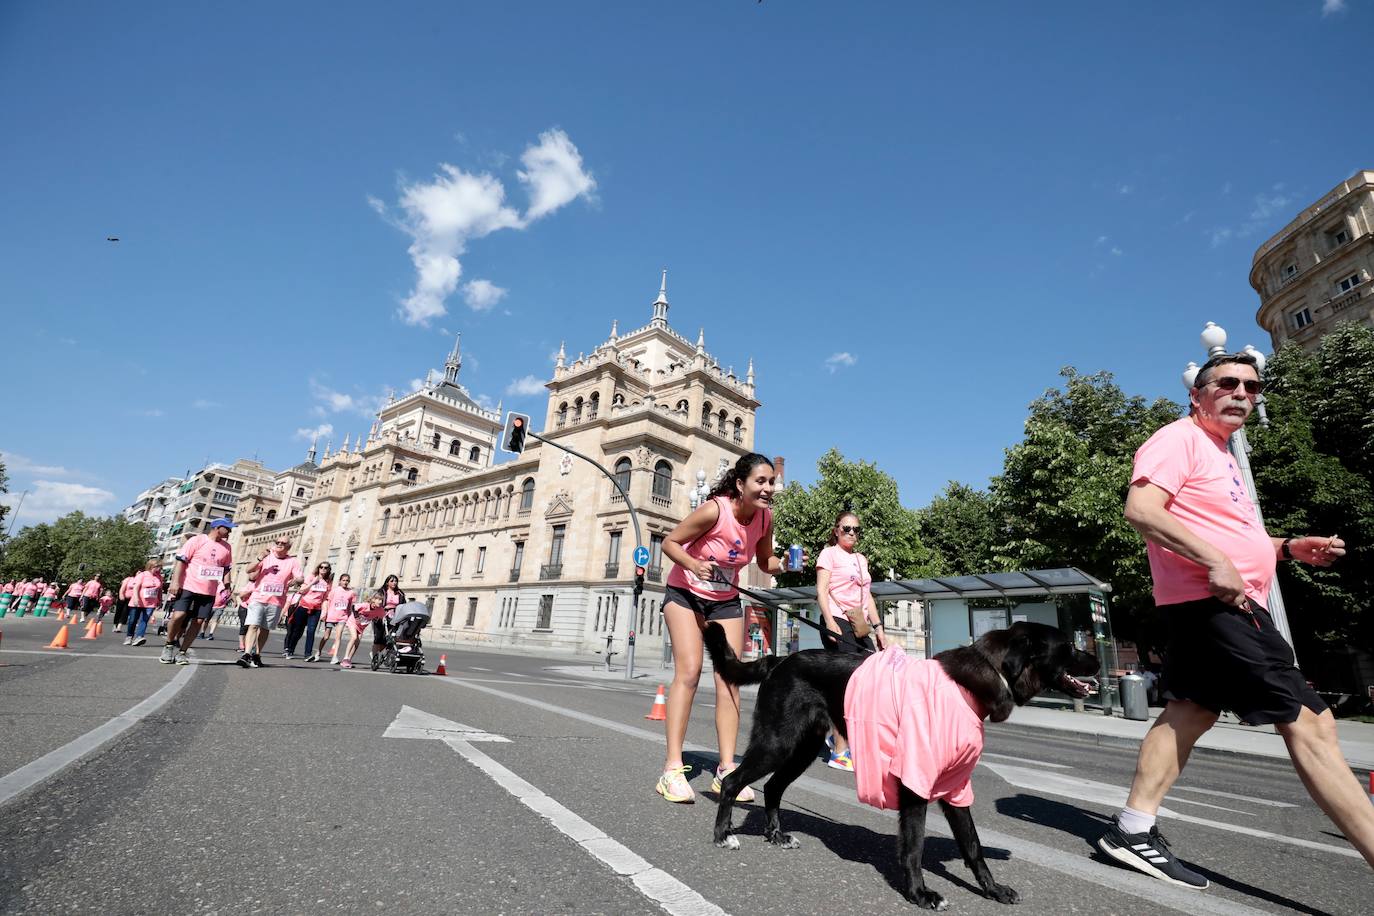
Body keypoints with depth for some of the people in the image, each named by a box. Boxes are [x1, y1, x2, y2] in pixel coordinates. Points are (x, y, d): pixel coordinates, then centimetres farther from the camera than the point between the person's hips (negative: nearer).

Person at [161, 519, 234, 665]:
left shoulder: (226, 547, 12)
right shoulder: (197, 540, -2)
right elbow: (181, 560, -6)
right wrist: (175, 582, -13)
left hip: (209, 592, 4)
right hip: (188, 587, -4)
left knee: (198, 621, 0)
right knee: (178, 615, -13)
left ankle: (182, 652, 10)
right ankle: (169, 645, 11)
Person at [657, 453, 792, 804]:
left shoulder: (765, 517, -11)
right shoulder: (714, 510, -27)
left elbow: (765, 562, 4)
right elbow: (670, 542, -17)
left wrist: (783, 565, -17)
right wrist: (693, 564, -35)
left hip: (726, 601, 5)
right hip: (686, 594, -5)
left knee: (730, 679, -1)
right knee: (688, 672, -15)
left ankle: (726, 769, 6)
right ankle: (673, 768, -7)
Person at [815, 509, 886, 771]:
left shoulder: (861, 559, 22)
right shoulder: (829, 554, 0)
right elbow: (821, 590, -10)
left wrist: (878, 628, 17)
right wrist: (829, 621, -21)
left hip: (859, 628, 8)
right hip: (838, 624, -8)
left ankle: (838, 733, 19)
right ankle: (840, 752, 0)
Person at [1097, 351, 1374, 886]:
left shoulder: (1218, 454, 23)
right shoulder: (1179, 439, -9)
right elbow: (1141, 510, -24)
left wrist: (1287, 549, 13)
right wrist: (1216, 562, -25)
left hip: (1230, 604, 10)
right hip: (1212, 602, -10)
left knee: (1187, 714, 9)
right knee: (1310, 724, -7)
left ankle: (1133, 831, 14)